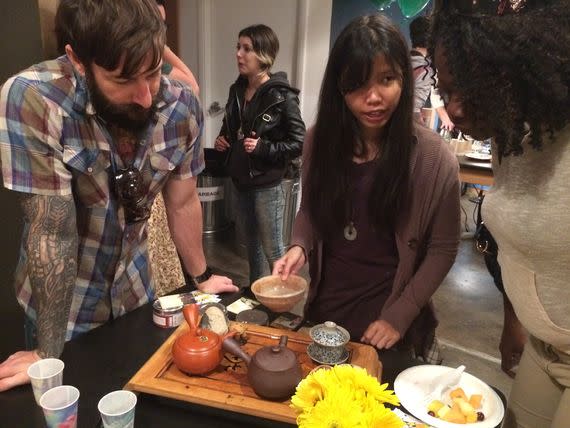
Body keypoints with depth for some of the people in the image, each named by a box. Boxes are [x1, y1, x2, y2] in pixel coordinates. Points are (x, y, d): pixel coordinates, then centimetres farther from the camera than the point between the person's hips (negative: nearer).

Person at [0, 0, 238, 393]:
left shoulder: (181, 107, -16)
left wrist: (202, 276, 6)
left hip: (136, 291, 4)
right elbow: (53, 230, -25)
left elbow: (182, 203, -4)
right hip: (63, 307, -3)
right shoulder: (32, 100, -28)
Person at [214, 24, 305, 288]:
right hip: (242, 180, 7)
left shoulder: (281, 95, -15)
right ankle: (253, 291, 38)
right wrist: (222, 139, 2)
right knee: (252, 243, 21)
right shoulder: (237, 90, 6)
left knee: (273, 250, 5)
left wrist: (263, 148, -22)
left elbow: (299, 143, -15)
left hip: (267, 185, -7)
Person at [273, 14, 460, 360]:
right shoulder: (320, 140, -8)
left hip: (388, 321, -3)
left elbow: (442, 249, -10)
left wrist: (399, 316, -13)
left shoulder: (434, 157, -18)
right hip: (325, 308, 4)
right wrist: (300, 247, -14)